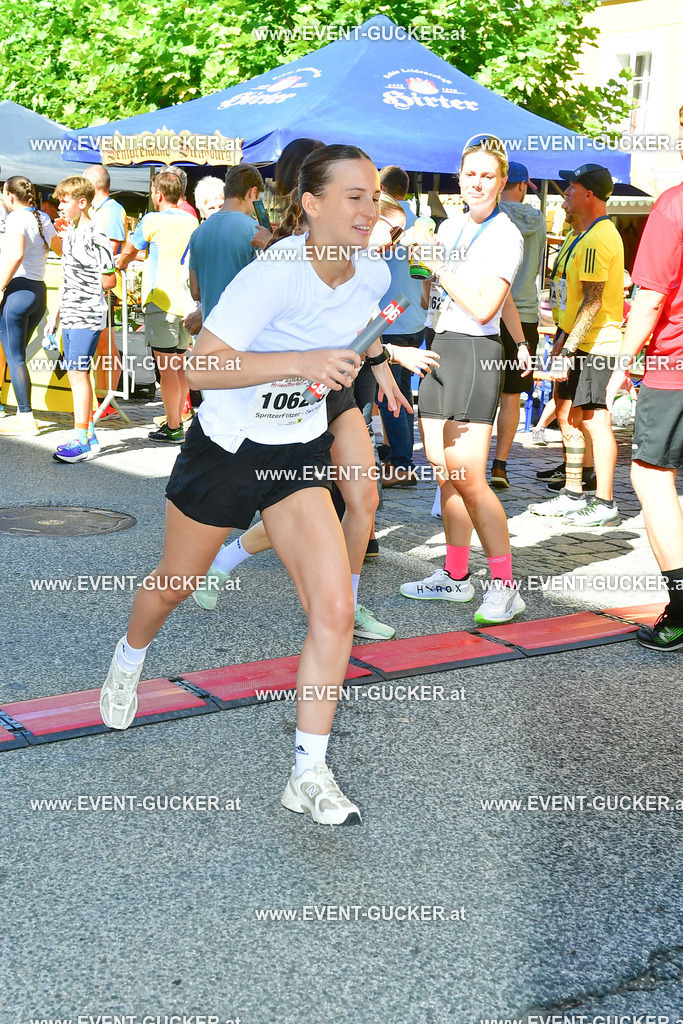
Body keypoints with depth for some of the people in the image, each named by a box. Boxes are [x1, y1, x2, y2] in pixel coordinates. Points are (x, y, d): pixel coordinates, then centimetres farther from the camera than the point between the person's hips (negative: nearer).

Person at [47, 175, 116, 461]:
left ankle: (82, 442, -6)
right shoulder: (70, 234, 14)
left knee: (79, 373, -10)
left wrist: (85, 294, -1)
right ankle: (89, 435, 20)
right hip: (71, 316, 9)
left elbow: (109, 280, -15)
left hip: (88, 316, -9)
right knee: (75, 374, 11)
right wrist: (56, 311, 21)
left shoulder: (94, 236, -14)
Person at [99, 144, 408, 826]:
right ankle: (128, 658, 54)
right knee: (175, 585, 19)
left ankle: (309, 775, 0)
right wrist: (301, 362, -39)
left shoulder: (372, 275, -6)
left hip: (301, 451, 4)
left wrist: (375, 357, 16)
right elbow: (200, 366, -33)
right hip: (225, 445, -4)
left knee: (333, 610, -12)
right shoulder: (273, 275, -27)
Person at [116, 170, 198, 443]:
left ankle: (173, 428, -5)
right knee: (179, 364, 13)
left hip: (161, 302, -7)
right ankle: (176, 421, 19)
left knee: (166, 367, -5)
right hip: (186, 302, 7)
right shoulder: (192, 222, 11)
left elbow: (129, 251, 8)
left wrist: (120, 263, 30)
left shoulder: (153, 220, -7)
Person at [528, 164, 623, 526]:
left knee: (594, 420, -7)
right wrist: (562, 339, 23)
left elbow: (593, 301, -23)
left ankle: (605, 504, -1)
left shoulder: (599, 238, -17)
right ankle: (572, 495, 23)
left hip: (594, 346, -11)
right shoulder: (584, 235, 17)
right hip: (578, 342, 11)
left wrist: (567, 350, -24)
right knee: (567, 415, 14)